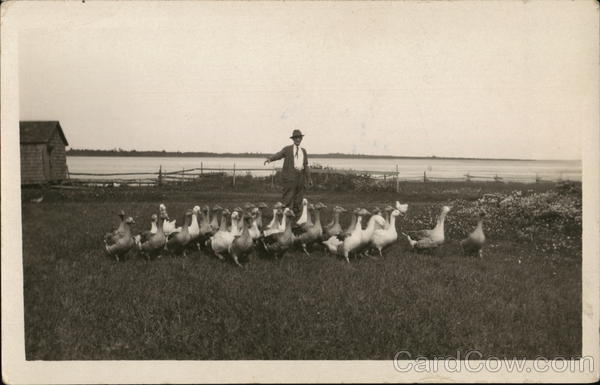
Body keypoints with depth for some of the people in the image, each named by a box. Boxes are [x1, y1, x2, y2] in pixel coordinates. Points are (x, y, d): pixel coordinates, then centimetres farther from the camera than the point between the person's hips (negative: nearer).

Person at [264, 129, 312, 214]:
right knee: (289, 197, -9)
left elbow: (306, 165, 18)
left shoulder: (303, 151, 19)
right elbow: (278, 155, -11)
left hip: (301, 175, 5)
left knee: (299, 197, 6)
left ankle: (296, 215, 12)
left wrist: (309, 178, 13)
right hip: (290, 175, -5)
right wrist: (270, 159, -31)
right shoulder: (287, 149, 6)